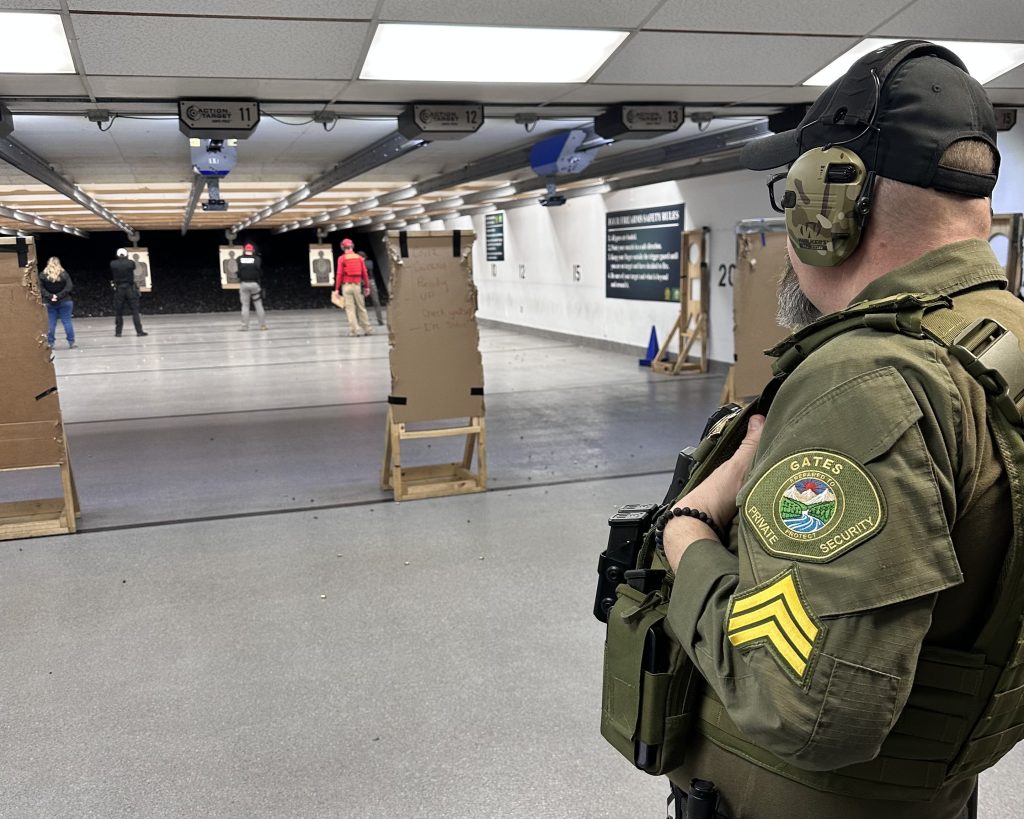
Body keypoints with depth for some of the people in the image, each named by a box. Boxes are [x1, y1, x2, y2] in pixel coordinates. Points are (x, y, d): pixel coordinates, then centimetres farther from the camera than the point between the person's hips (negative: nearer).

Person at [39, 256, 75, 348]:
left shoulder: (42, 275, -4)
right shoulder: (64, 274, -7)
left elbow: (41, 289, -9)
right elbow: (68, 287, -12)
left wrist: (50, 296, -13)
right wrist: (59, 296, -13)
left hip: (49, 303, 1)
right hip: (65, 302, -1)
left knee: (51, 323, 6)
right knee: (67, 322, 4)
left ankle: (50, 342, 8)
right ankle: (71, 342, 5)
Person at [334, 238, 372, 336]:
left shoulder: (342, 258, -3)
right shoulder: (359, 257, 5)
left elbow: (339, 274, -7)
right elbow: (364, 273, 4)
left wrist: (337, 288, -5)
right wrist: (367, 287, 10)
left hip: (347, 285, -2)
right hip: (357, 285, 2)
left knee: (350, 308, 0)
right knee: (361, 307, 9)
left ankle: (354, 330, -3)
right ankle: (367, 329, 10)